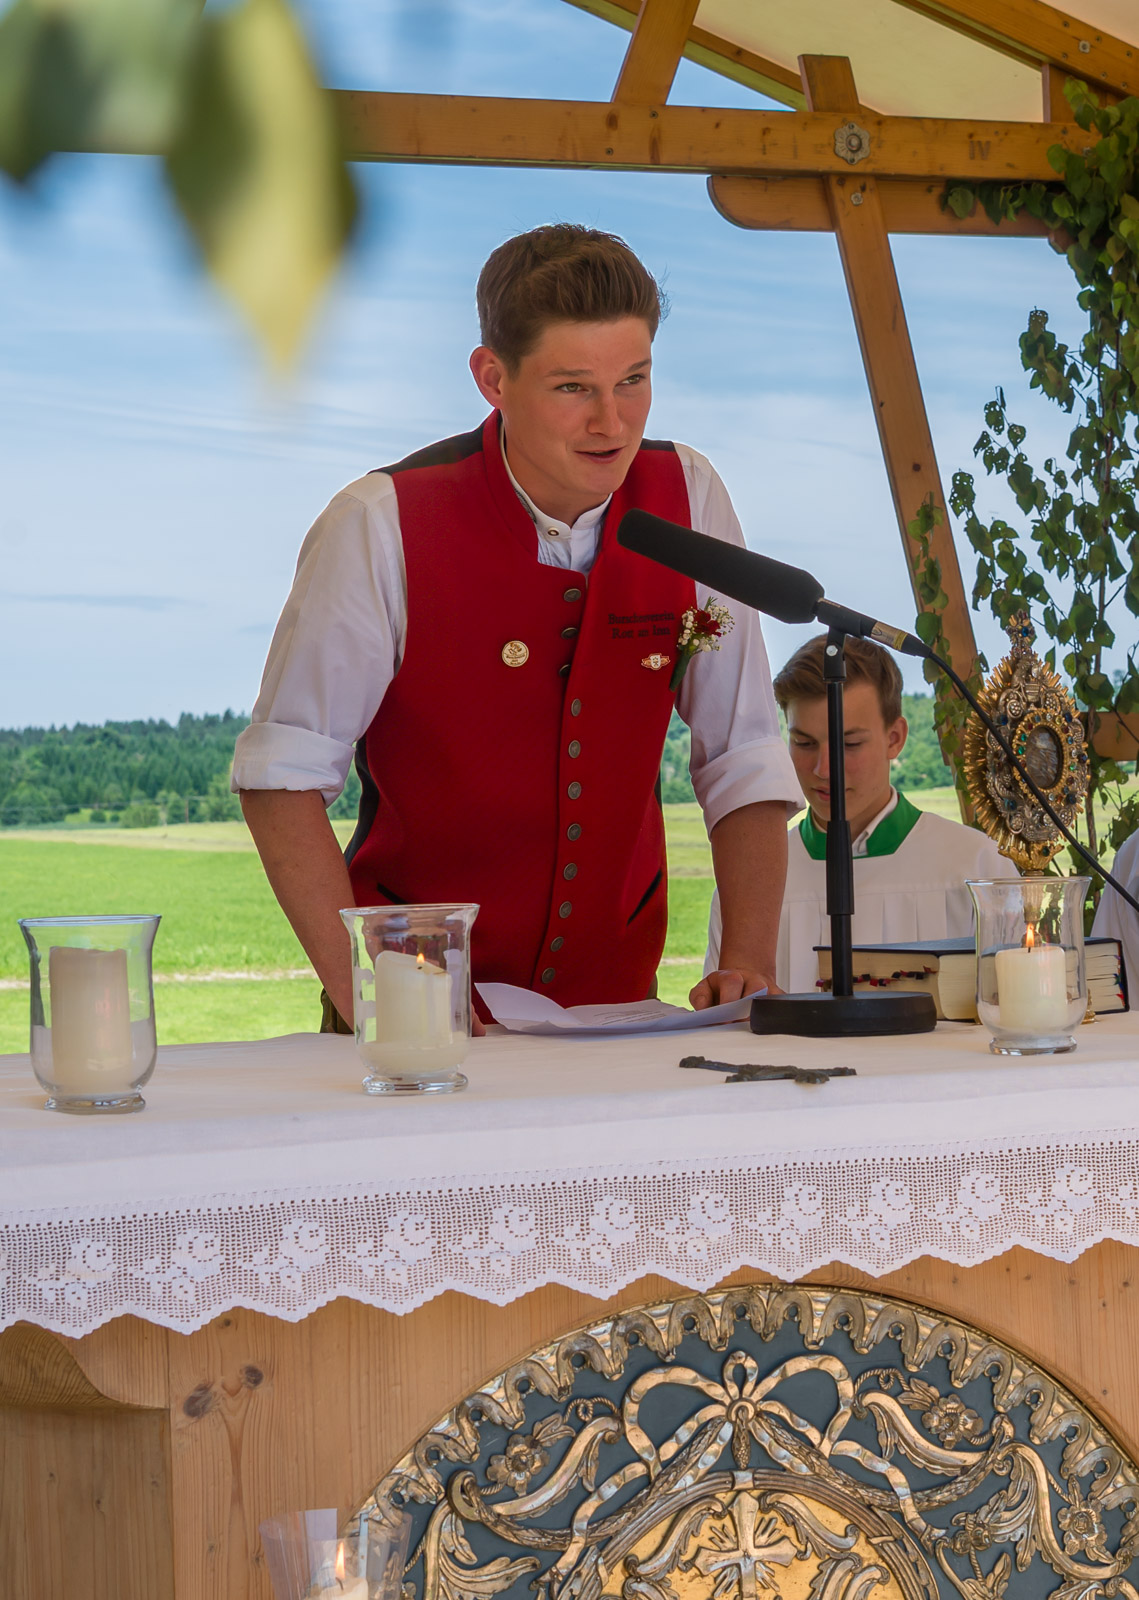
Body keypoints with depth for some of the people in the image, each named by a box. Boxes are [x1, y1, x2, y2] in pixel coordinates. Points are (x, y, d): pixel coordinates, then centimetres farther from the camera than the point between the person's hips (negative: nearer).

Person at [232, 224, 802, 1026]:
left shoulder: (688, 500, -2)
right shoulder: (383, 527, -13)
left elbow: (742, 759, 2)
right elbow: (285, 771, -10)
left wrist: (747, 965, -10)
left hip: (616, 999, 3)